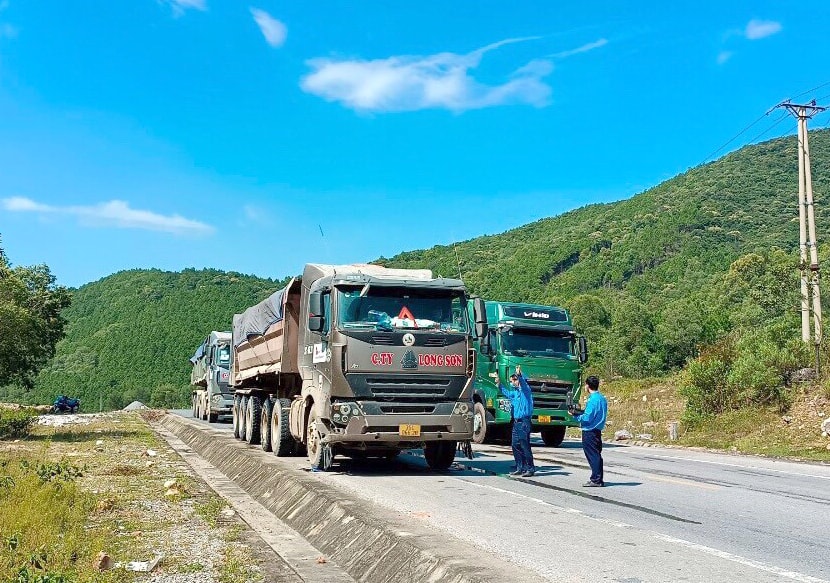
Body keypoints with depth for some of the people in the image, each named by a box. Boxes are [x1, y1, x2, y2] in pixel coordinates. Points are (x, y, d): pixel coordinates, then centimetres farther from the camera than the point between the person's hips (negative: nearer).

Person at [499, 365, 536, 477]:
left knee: (525, 446, -9)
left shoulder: (525, 389, -6)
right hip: (516, 422, 9)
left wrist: (519, 374, -47)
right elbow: (506, 393, 39)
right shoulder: (515, 392, 19)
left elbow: (523, 383, -29)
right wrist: (499, 384, 40)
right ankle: (520, 468, 17)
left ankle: (530, 468, -6)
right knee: (515, 445, 10)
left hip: (524, 422, -9)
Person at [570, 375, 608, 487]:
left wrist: (575, 415, -6)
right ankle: (599, 479, 18)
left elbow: (587, 418, -21)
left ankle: (596, 480, -1)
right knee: (597, 455, 13)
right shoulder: (601, 398, 12)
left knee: (593, 456, -4)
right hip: (597, 431, 9)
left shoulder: (593, 399, -17)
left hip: (589, 432, -9)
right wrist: (578, 412, 12)